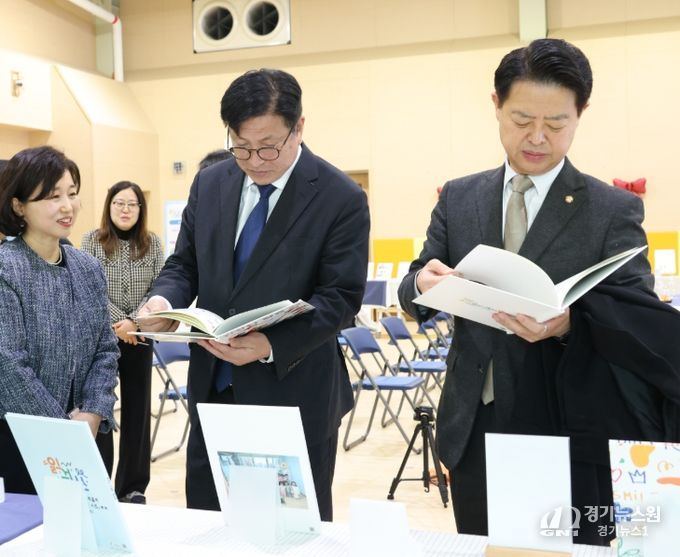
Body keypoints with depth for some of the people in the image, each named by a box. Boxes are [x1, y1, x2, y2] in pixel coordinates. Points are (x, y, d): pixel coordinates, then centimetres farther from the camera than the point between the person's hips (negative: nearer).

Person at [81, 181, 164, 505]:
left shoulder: (152, 244, 4)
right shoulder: (91, 241, -1)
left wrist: (134, 322, -15)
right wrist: (118, 323, -16)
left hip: (140, 338, 2)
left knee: (137, 410, 7)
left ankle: (133, 487, 17)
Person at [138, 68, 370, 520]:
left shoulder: (341, 198, -11)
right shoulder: (210, 184, 5)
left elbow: (341, 298, -14)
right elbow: (185, 264, 11)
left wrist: (270, 346, -27)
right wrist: (164, 299, -12)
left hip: (294, 393, -4)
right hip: (214, 387, 5)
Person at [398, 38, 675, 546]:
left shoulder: (614, 209, -4)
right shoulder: (458, 198, 6)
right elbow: (411, 292, 3)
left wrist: (568, 323, -32)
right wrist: (424, 283, -21)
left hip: (572, 438, -3)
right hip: (474, 433, 3)